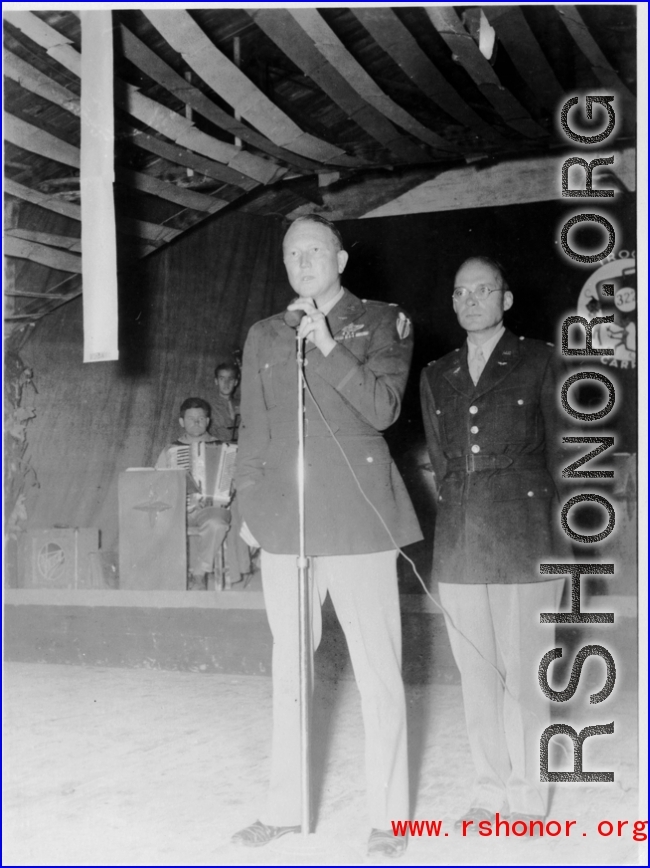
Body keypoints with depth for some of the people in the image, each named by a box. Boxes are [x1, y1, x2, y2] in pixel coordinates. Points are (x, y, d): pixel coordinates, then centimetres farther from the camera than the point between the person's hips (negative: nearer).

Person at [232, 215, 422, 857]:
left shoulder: (382, 322, 5)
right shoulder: (264, 336, 16)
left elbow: (383, 409, -7)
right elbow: (253, 429, 16)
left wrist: (327, 346, -14)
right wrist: (249, 506, 10)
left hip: (358, 515, -3)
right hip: (285, 518, 4)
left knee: (378, 671, 0)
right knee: (287, 668, 11)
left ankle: (387, 818, 11)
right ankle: (283, 807, 23)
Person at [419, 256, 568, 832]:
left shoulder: (540, 362, 5)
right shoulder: (437, 376, 16)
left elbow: (561, 452, 6)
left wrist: (550, 533, 4)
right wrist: (462, 512, 10)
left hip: (525, 543, -4)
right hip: (458, 546, 4)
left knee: (525, 677, -1)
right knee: (477, 677, 8)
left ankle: (528, 798, 12)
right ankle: (492, 789, 21)